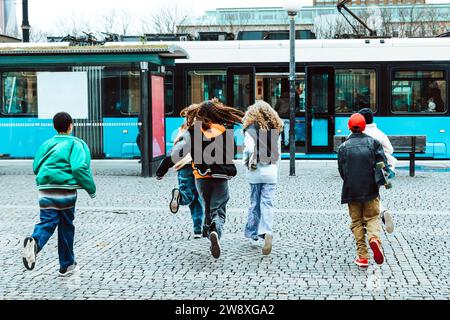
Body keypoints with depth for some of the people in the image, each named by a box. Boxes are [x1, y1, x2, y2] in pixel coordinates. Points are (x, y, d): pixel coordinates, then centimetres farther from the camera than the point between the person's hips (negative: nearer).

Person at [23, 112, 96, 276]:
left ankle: (34, 242, -36)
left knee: (47, 223, -1)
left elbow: (36, 167, 18)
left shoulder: (47, 144, 14)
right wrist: (91, 188, -7)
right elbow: (79, 168, -16)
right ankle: (66, 265, 22)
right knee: (66, 227, 11)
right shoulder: (75, 144, -2)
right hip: (66, 191, -3)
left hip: (45, 190, 3)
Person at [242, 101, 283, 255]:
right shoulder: (275, 130, 6)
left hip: (255, 172, -2)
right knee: (267, 203, 0)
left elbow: (249, 149, -16)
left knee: (255, 202, 12)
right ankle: (267, 232, -19)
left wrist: (248, 163, 1)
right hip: (271, 172, 2)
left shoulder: (251, 129, -7)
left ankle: (252, 231, 24)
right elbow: (278, 152, 8)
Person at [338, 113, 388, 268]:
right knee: (372, 217, 10)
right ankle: (374, 238, -23)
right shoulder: (373, 142, 1)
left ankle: (362, 256, 3)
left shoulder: (343, 147, 2)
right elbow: (383, 164, -5)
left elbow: (341, 171, 4)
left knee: (356, 221, 9)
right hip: (370, 190, 0)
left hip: (351, 191, 1)